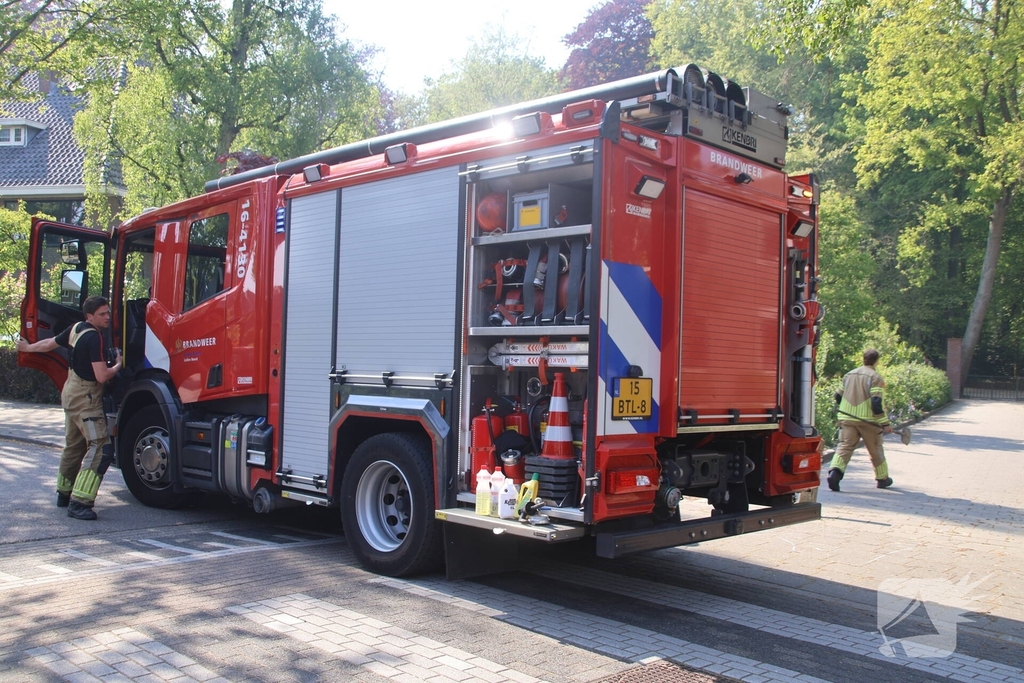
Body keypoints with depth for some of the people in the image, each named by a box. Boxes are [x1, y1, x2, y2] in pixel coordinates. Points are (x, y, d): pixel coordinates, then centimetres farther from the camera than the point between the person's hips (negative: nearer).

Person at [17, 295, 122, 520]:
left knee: (74, 445, 21)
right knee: (100, 447, -15)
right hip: (86, 397, -10)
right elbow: (102, 376, -25)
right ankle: (79, 503, -20)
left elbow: (50, 343, 22)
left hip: (72, 392, 10)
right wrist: (118, 364, -6)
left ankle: (64, 494, 34)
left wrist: (28, 347, 42)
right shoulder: (94, 337, -22)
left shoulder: (76, 328, 6)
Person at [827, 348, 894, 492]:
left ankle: (835, 472, -27)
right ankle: (882, 479, 29)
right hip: (867, 420, -3)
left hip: (846, 419, 4)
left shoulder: (849, 375, 11)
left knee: (844, 446, -3)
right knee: (875, 449, 14)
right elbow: (876, 403, -15)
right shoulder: (875, 377, -7)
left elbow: (838, 397, 17)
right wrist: (885, 423, -11)